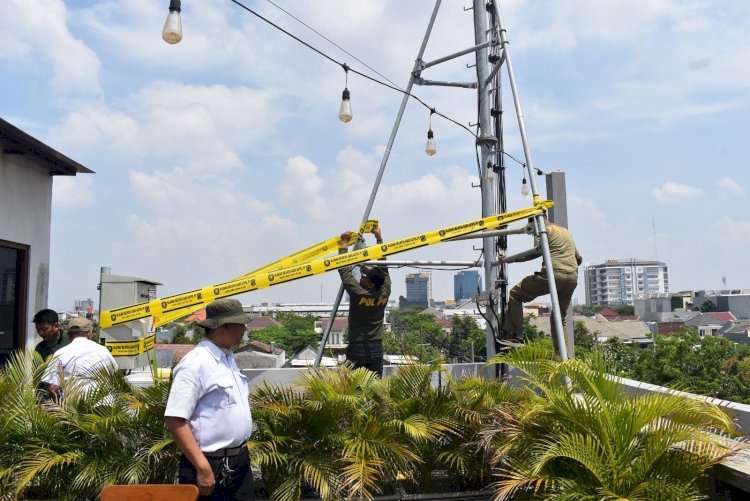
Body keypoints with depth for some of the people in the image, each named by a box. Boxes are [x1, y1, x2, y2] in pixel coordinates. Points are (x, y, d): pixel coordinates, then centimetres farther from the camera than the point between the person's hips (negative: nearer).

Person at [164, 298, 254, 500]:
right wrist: (203, 467, -24)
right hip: (212, 465, -8)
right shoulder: (196, 363, -19)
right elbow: (174, 419, -23)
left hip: (240, 461, 8)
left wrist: (241, 453, 18)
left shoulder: (229, 358, 9)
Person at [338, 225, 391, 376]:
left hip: (357, 350, -4)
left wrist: (344, 244, 6)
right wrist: (379, 239, 16)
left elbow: (345, 270, -4)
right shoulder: (385, 293, -1)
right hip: (376, 350, 4)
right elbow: (383, 267, 10)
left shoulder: (358, 294, -12)